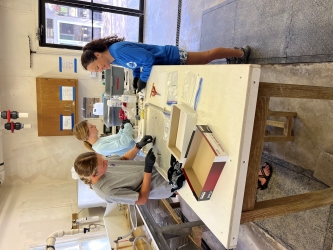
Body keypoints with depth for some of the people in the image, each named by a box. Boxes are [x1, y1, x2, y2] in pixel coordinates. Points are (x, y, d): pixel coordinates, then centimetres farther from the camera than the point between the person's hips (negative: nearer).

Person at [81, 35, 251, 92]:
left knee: (207, 56, 8)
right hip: (167, 66, 8)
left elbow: (148, 59, -33)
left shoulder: (119, 51, -30)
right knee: (205, 57, 21)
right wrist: (136, 77, 1)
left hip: (171, 58, -8)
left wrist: (143, 80, -22)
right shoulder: (114, 59, 0)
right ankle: (235, 57, 39)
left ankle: (241, 53, 29)